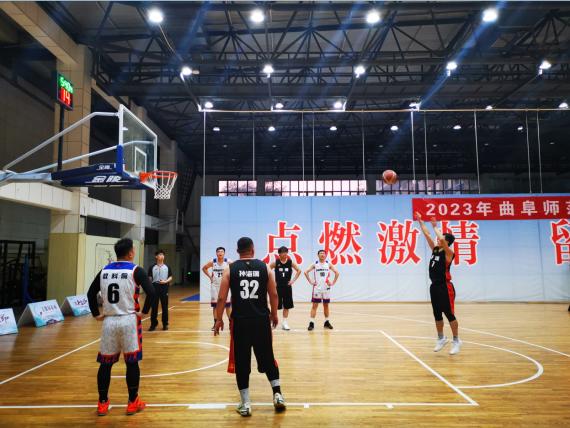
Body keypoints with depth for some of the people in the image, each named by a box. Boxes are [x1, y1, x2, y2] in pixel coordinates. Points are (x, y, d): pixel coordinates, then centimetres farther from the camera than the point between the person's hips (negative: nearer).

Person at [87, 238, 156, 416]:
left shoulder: (104, 270, 8)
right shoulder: (135, 270, -8)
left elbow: (91, 293, 13)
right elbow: (151, 292, -18)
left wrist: (96, 314, 16)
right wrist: (144, 312, -8)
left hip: (108, 321, 4)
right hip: (129, 321, -4)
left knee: (105, 363, 14)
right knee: (132, 362, 7)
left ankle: (102, 403, 23)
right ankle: (133, 402, 16)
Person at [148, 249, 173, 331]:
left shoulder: (167, 267, 5)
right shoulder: (152, 267, 3)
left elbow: (170, 278, 6)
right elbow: (149, 279, 4)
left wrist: (165, 281, -13)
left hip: (164, 288, 1)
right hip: (155, 288, -1)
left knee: (165, 307, 5)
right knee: (154, 307, 3)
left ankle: (165, 324, 16)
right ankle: (153, 324, 13)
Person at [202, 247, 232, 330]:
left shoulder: (228, 262, -11)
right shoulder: (212, 262, -7)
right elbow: (204, 268, 7)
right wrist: (210, 277, 0)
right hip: (215, 285, 1)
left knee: (228, 305, 2)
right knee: (215, 305, 5)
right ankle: (215, 323, 16)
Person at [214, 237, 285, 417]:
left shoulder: (230, 269, -1)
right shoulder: (265, 267, 2)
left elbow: (222, 298, -2)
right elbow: (273, 294, 6)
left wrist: (219, 319, 9)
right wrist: (274, 314, 20)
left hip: (240, 321, -1)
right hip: (262, 320, 1)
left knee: (241, 362, 9)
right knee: (267, 358, 17)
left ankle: (245, 404, 14)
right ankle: (277, 394, 13)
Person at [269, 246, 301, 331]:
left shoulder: (290, 262, -1)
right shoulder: (275, 262, -6)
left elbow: (299, 271, 6)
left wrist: (293, 280, -1)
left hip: (287, 287, 2)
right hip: (278, 287, -2)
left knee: (287, 306, 7)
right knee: (275, 306, 2)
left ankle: (284, 323, 17)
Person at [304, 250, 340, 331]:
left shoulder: (329, 264, 1)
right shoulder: (315, 264, -1)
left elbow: (337, 273, 3)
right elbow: (306, 272, -1)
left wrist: (333, 283, -3)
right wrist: (310, 282, -6)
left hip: (326, 288, 2)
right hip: (317, 288, -1)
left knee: (326, 305, 11)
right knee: (314, 305, -2)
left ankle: (327, 322, 24)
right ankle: (311, 323, -1)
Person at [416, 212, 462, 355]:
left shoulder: (448, 253, -12)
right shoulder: (435, 249, 9)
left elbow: (441, 239, -30)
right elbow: (427, 235, 11)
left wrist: (435, 226, -18)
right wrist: (420, 222, 10)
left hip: (445, 287, -8)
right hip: (434, 286, 8)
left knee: (449, 315, -1)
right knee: (437, 315, 14)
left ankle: (456, 341, 11)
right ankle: (441, 339, 28)